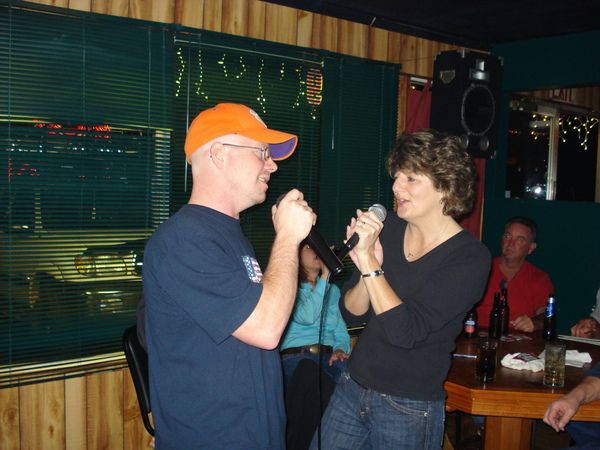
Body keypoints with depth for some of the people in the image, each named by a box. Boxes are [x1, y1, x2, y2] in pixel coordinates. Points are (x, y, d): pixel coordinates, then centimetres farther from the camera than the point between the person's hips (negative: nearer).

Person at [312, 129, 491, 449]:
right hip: (351, 387, 5)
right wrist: (369, 268, -18)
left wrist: (368, 262, -25)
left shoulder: (469, 257, -16)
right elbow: (351, 314, 0)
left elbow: (405, 332, -24)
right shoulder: (388, 229, -2)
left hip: (409, 408, -4)